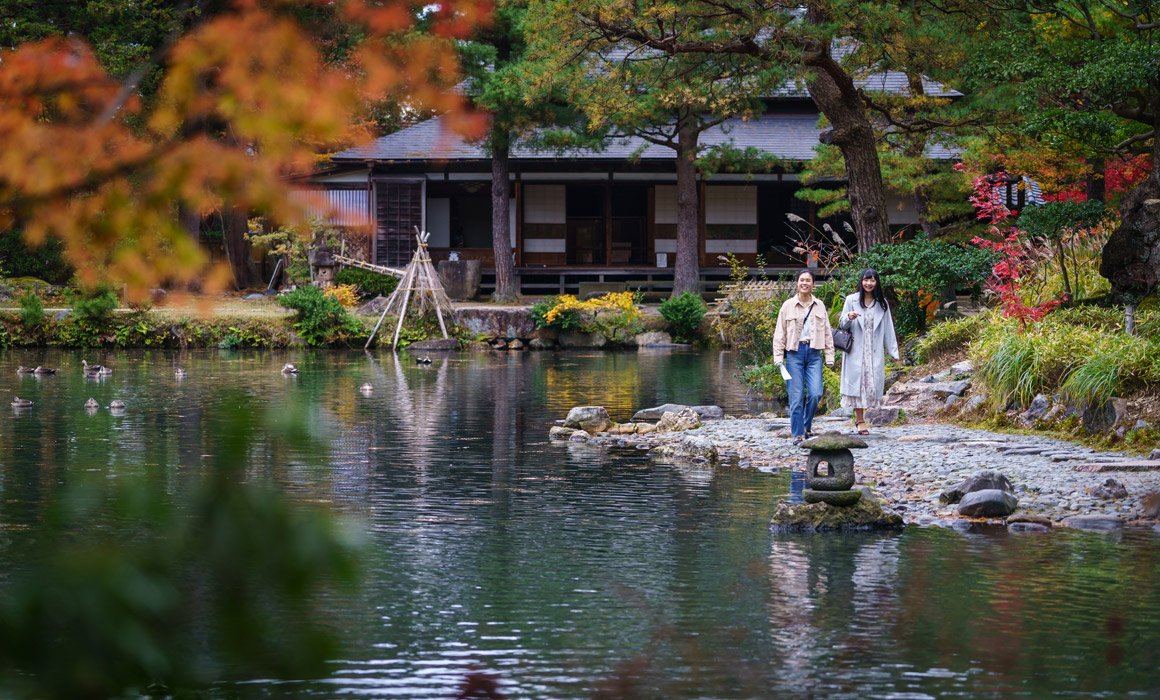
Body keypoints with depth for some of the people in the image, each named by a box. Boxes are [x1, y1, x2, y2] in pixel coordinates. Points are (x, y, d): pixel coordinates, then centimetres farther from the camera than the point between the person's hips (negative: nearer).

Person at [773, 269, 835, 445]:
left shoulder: (819, 306, 10)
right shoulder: (788, 305, 4)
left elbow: (827, 333, 13)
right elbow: (780, 333, 5)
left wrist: (829, 356, 6)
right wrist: (778, 357, -2)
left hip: (814, 353, 2)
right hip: (794, 353, -2)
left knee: (815, 393, -9)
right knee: (796, 396, -5)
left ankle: (807, 425, 15)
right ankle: (797, 434, 3)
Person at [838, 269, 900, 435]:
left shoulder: (882, 303, 9)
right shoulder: (852, 300, 3)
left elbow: (888, 327, 8)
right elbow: (842, 325, 5)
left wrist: (893, 351, 6)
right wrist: (848, 317, -19)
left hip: (875, 351, 2)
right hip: (856, 351, -2)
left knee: (872, 382, -3)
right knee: (857, 382, -6)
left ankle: (860, 418, 6)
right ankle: (860, 420, -4)